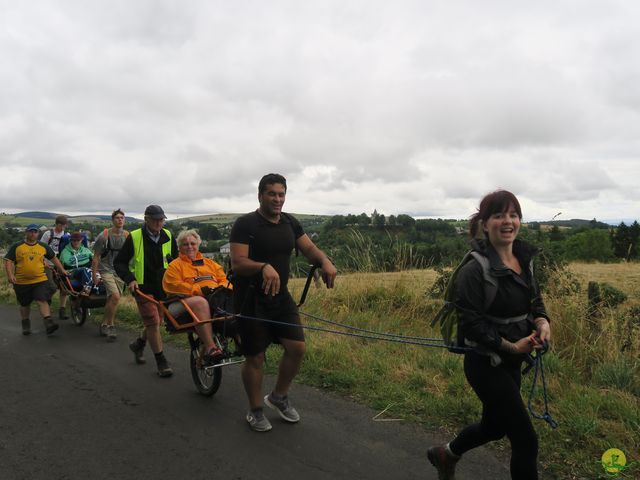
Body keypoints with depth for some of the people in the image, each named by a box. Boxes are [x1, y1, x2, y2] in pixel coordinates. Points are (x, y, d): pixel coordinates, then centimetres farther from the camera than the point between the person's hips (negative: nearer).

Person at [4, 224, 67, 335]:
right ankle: (26, 324, 31)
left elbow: (54, 258, 16)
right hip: (21, 282, 1)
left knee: (42, 301, -14)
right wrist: (10, 275, -17)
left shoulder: (43, 246, 6)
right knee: (24, 304, 15)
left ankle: (48, 323, -21)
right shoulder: (16, 247, 1)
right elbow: (8, 261, -3)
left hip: (40, 280, 0)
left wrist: (62, 270, 13)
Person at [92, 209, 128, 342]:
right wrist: (94, 274, -6)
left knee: (111, 300, 10)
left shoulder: (127, 236, 2)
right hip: (106, 270, -4)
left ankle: (104, 325, 28)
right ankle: (111, 326, -5)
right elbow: (96, 256, -5)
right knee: (115, 297, -20)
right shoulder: (104, 236, -9)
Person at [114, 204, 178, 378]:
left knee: (155, 322, 14)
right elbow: (119, 262, -3)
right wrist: (130, 279, -17)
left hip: (163, 287, 4)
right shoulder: (134, 237, -8)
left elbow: (175, 260, 16)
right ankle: (161, 362, 1)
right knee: (153, 322, -10)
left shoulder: (168, 237, 2)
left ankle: (138, 344, 43)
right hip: (143, 287, -4)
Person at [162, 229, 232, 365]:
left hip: (216, 300, 4)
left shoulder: (210, 263, 30)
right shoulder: (175, 265, 16)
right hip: (185, 301, -4)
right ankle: (210, 347, -44)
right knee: (199, 302, -40)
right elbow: (174, 285, -2)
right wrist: (199, 290, -14)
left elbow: (224, 279, 22)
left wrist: (222, 287, -5)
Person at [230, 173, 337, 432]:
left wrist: (325, 261, -21)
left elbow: (309, 248, 2)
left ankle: (279, 397, 27)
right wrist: (264, 267, -41)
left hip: (280, 295, 6)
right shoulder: (245, 224, -13)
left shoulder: (290, 223, 6)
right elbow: (237, 263, -22)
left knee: (297, 347, 1)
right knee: (255, 357, 4)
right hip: (251, 299, -5)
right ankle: (255, 411, 25)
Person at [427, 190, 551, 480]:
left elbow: (534, 301, 12)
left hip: (511, 361, 8)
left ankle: (446, 454, 50)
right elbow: (471, 324, -22)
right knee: (525, 440, 1)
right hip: (487, 364, -8)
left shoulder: (523, 260, 2)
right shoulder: (475, 270, -22)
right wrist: (512, 346, -23)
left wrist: (542, 321, -8)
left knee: (494, 426, 25)